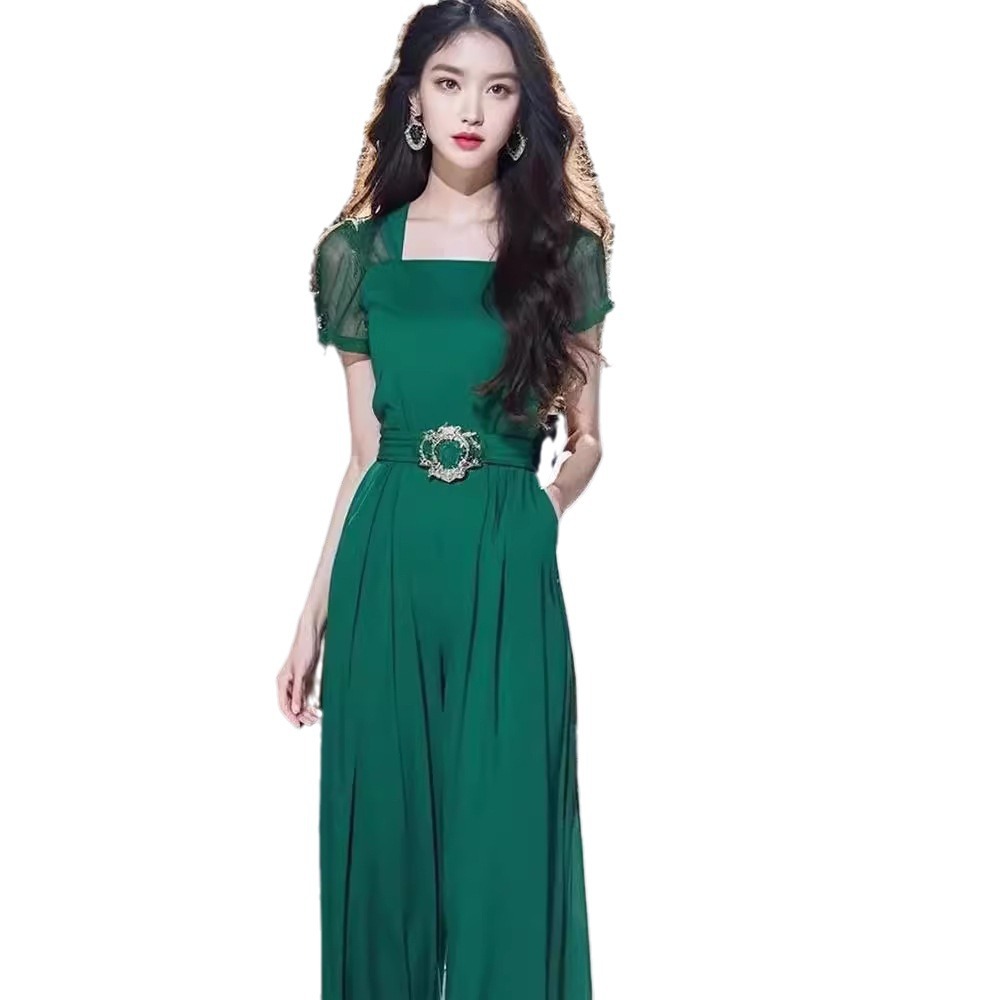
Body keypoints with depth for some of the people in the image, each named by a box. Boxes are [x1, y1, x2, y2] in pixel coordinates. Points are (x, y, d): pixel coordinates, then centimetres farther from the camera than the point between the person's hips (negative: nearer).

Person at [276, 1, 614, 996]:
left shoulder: (561, 249, 3)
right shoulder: (361, 251, 6)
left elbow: (585, 441, 8)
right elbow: (364, 454, 8)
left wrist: (540, 515, -11)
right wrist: (313, 616, 7)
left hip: (508, 575, -1)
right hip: (386, 568, 2)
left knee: (501, 846, 3)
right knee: (384, 835, 10)